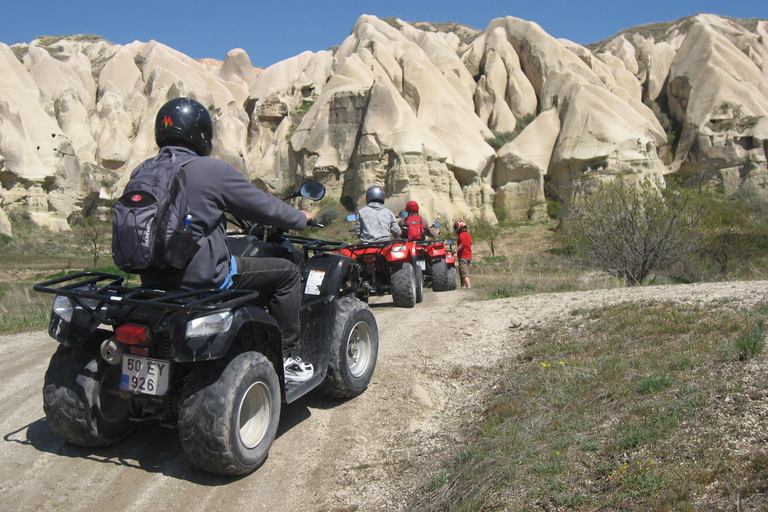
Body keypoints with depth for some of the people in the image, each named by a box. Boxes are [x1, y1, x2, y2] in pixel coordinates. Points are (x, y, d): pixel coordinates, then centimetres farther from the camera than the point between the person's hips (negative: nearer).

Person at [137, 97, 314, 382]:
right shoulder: (213, 170, -12)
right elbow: (263, 207, -5)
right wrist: (301, 219, 13)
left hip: (153, 279, 8)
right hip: (203, 275, -8)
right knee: (287, 273, 5)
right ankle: (288, 358, 11)